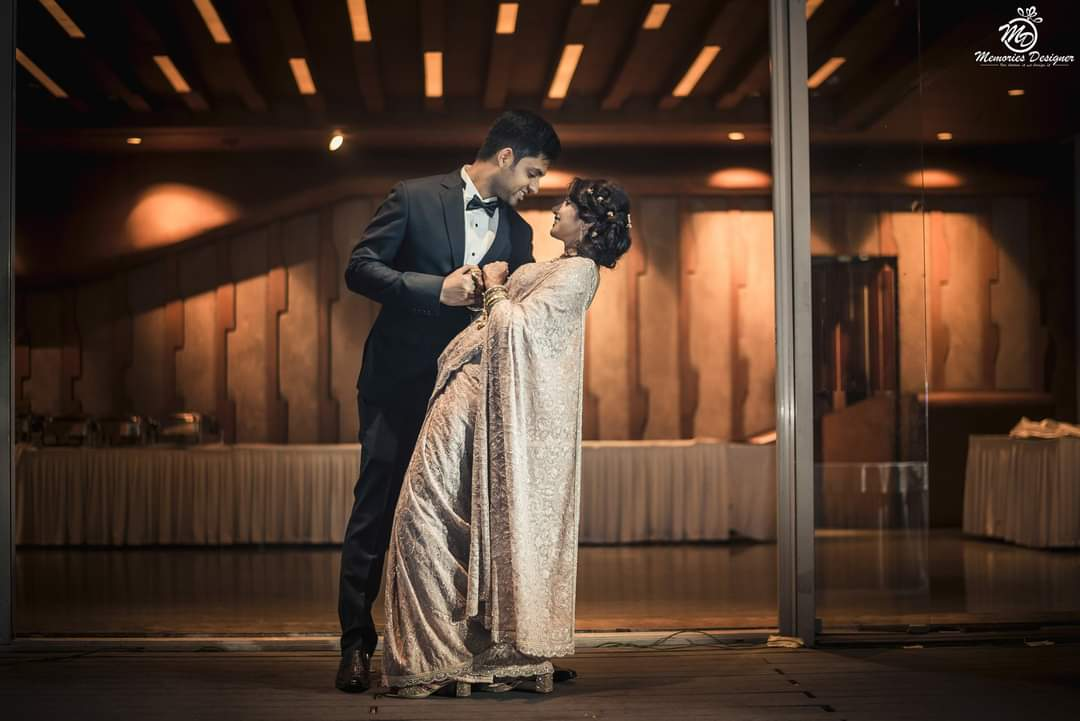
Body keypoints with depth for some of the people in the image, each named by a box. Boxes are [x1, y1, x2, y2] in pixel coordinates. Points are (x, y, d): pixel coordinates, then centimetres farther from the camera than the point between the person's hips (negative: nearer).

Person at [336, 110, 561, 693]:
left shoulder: (518, 233, 12)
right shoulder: (415, 198, -1)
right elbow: (359, 268, -7)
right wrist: (435, 289, -18)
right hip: (400, 382, -4)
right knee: (376, 510, -2)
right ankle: (357, 644, 3)